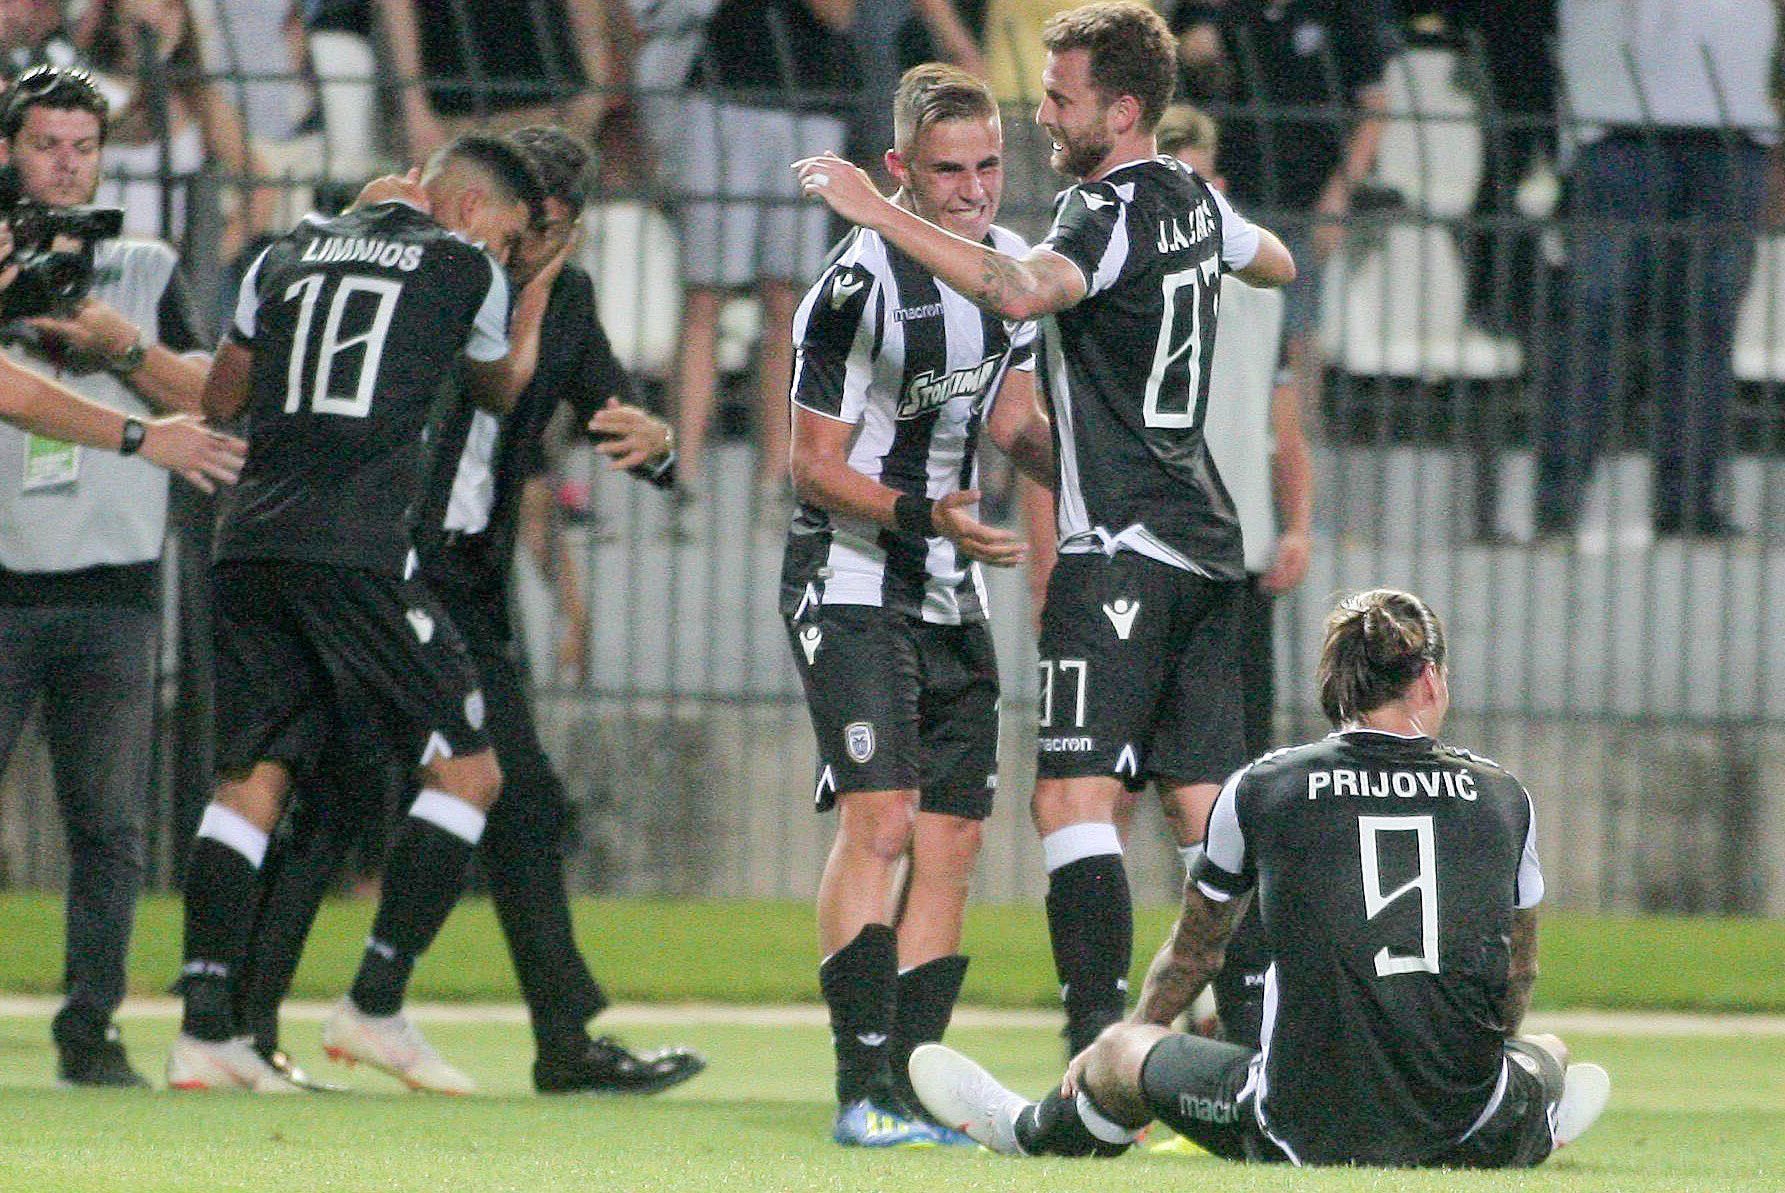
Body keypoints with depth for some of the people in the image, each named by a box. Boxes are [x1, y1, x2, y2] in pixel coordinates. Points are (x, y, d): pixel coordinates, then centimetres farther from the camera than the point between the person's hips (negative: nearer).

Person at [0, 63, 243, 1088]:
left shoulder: (145, 272, 16)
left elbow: (210, 403, 8)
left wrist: (123, 347, -8)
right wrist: (142, 436, -16)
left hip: (112, 589, 2)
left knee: (111, 827, -2)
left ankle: (90, 1030, 2)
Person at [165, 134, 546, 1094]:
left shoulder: (289, 253, 20)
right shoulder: (462, 267, 8)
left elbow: (217, 400, 28)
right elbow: (502, 394, 27)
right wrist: (536, 302, 44)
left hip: (250, 539, 6)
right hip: (355, 546, -6)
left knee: (250, 779, 8)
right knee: (466, 770, 3)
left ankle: (205, 1025, -2)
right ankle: (375, 1004, -4)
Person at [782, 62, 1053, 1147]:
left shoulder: (1013, 267, 6)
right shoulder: (862, 289, -19)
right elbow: (815, 467, -15)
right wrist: (924, 514, -28)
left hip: (952, 595, 8)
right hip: (852, 584, -8)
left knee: (953, 843, 4)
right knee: (880, 820, -18)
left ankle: (913, 1085, 8)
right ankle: (864, 1090, -20)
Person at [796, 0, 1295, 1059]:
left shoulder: (1112, 211, -13)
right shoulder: (1194, 199, 14)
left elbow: (1023, 292, -34)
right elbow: (1278, 264, 35)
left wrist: (881, 214, -34)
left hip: (1122, 550, -9)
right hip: (1206, 542, 9)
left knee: (1075, 797, -13)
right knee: (1203, 805, 10)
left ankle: (1100, 1062, -22)